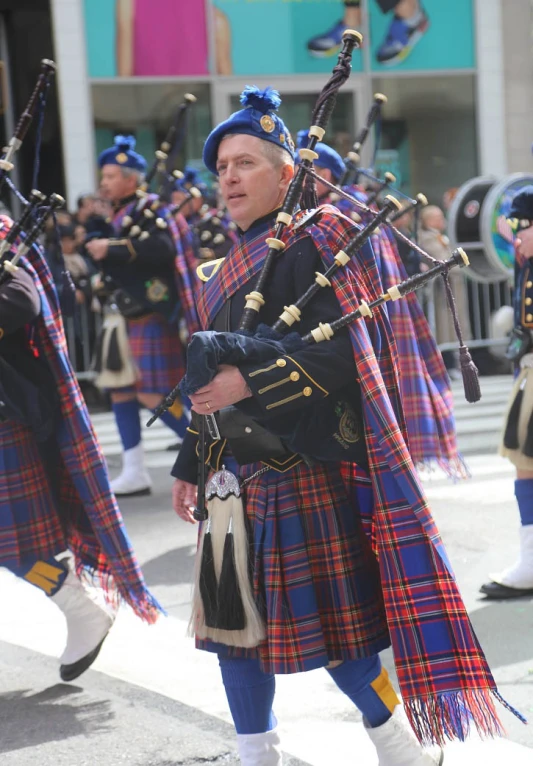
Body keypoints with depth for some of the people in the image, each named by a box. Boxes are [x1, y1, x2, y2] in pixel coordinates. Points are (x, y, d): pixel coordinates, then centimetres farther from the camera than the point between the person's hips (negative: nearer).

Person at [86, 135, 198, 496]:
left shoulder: (149, 209, -10)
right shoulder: (121, 214, 15)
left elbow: (164, 249, -28)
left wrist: (113, 249, -26)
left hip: (153, 316, -9)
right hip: (128, 316, 9)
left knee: (152, 395, -10)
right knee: (121, 391, 8)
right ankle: (135, 473, 13)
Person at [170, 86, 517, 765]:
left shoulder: (313, 247, -9)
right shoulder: (222, 271, 14)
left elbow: (342, 357, -19)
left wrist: (250, 384, -24)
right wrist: (189, 465, 20)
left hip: (305, 472, -7)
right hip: (237, 472, 8)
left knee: (329, 621, -2)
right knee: (232, 617, 9)